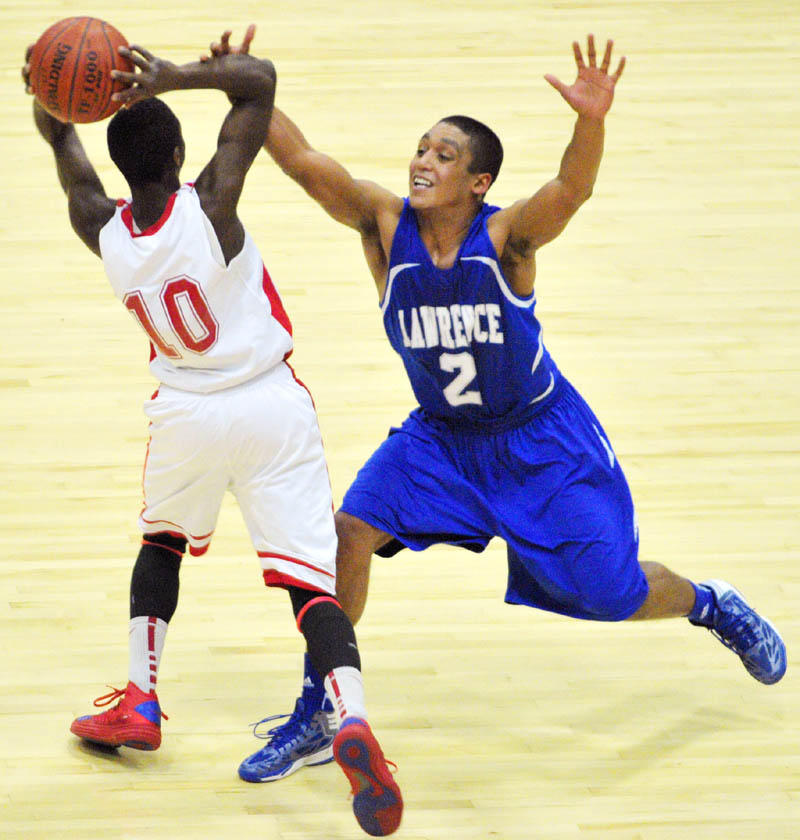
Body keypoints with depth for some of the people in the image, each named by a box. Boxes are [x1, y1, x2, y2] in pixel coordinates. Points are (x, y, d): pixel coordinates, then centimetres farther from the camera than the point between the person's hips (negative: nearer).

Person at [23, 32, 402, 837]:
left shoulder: (104, 232, -10)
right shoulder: (208, 206, -20)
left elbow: (64, 144, 7)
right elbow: (261, 78, -18)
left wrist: (47, 99, -12)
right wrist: (171, 77, -21)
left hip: (187, 413, 3)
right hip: (272, 407, -3)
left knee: (161, 542, 31)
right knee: (309, 577, -7)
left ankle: (138, 702, 31)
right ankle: (349, 718, -27)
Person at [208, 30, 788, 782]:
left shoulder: (505, 236, -25)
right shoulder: (383, 223, -17)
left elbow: (572, 189, -45)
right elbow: (304, 162, -30)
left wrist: (591, 123, -65)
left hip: (542, 440, -3)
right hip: (439, 436, 3)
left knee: (612, 595, -1)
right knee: (351, 529, -18)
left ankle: (711, 606, 35)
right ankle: (318, 713, -4)